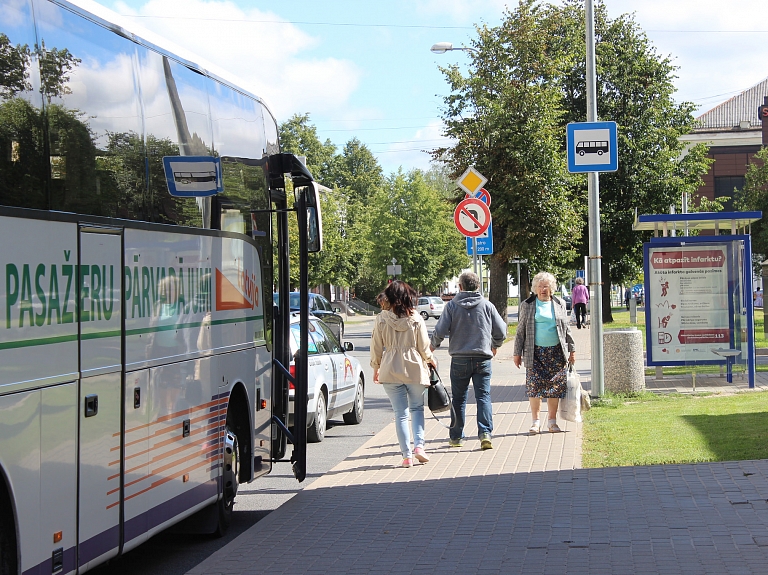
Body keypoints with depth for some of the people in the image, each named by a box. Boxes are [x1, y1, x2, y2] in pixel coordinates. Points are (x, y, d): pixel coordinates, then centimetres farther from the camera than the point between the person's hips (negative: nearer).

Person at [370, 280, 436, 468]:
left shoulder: (381, 319, -4)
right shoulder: (416, 319, -5)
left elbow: (376, 347, 2)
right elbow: (424, 347, 0)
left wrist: (376, 368, 17)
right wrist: (431, 360, 21)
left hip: (390, 370, 0)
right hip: (415, 369, 0)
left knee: (400, 413, 5)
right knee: (417, 408, 17)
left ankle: (407, 455, 3)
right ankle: (419, 445, 1)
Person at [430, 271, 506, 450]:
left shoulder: (451, 306, -2)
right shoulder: (487, 305, 1)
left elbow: (440, 332, -6)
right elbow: (501, 331, 4)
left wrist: (433, 346, 15)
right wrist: (495, 346, 24)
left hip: (459, 359, 0)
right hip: (483, 359, 0)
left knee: (459, 398, 10)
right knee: (484, 396, 2)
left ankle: (456, 436, 17)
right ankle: (485, 433, -11)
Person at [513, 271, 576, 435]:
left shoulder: (559, 304, 10)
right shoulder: (527, 305, 5)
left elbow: (566, 328, 16)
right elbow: (520, 330, 7)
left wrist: (571, 349, 12)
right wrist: (517, 353, 3)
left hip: (556, 352, 2)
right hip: (535, 352, -2)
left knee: (555, 386, 2)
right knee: (534, 385, -7)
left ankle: (552, 421, 12)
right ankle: (536, 421, 2)